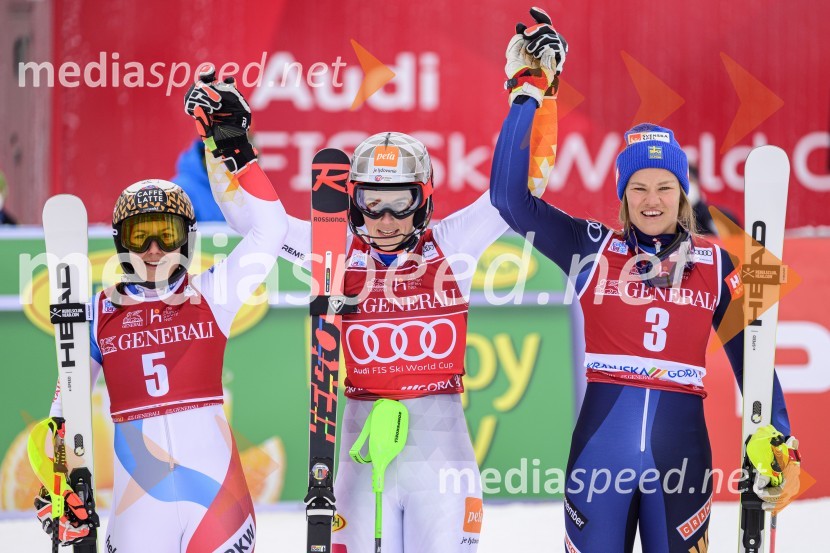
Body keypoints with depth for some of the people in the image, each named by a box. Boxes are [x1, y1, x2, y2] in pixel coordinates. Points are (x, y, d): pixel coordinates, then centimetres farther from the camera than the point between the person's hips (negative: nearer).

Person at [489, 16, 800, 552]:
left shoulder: (715, 263, 5)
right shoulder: (592, 247, 2)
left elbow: (748, 356, 8)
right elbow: (510, 197, -6)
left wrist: (777, 445, 0)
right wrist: (527, 95, -9)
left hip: (680, 443, 1)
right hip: (600, 441, -1)